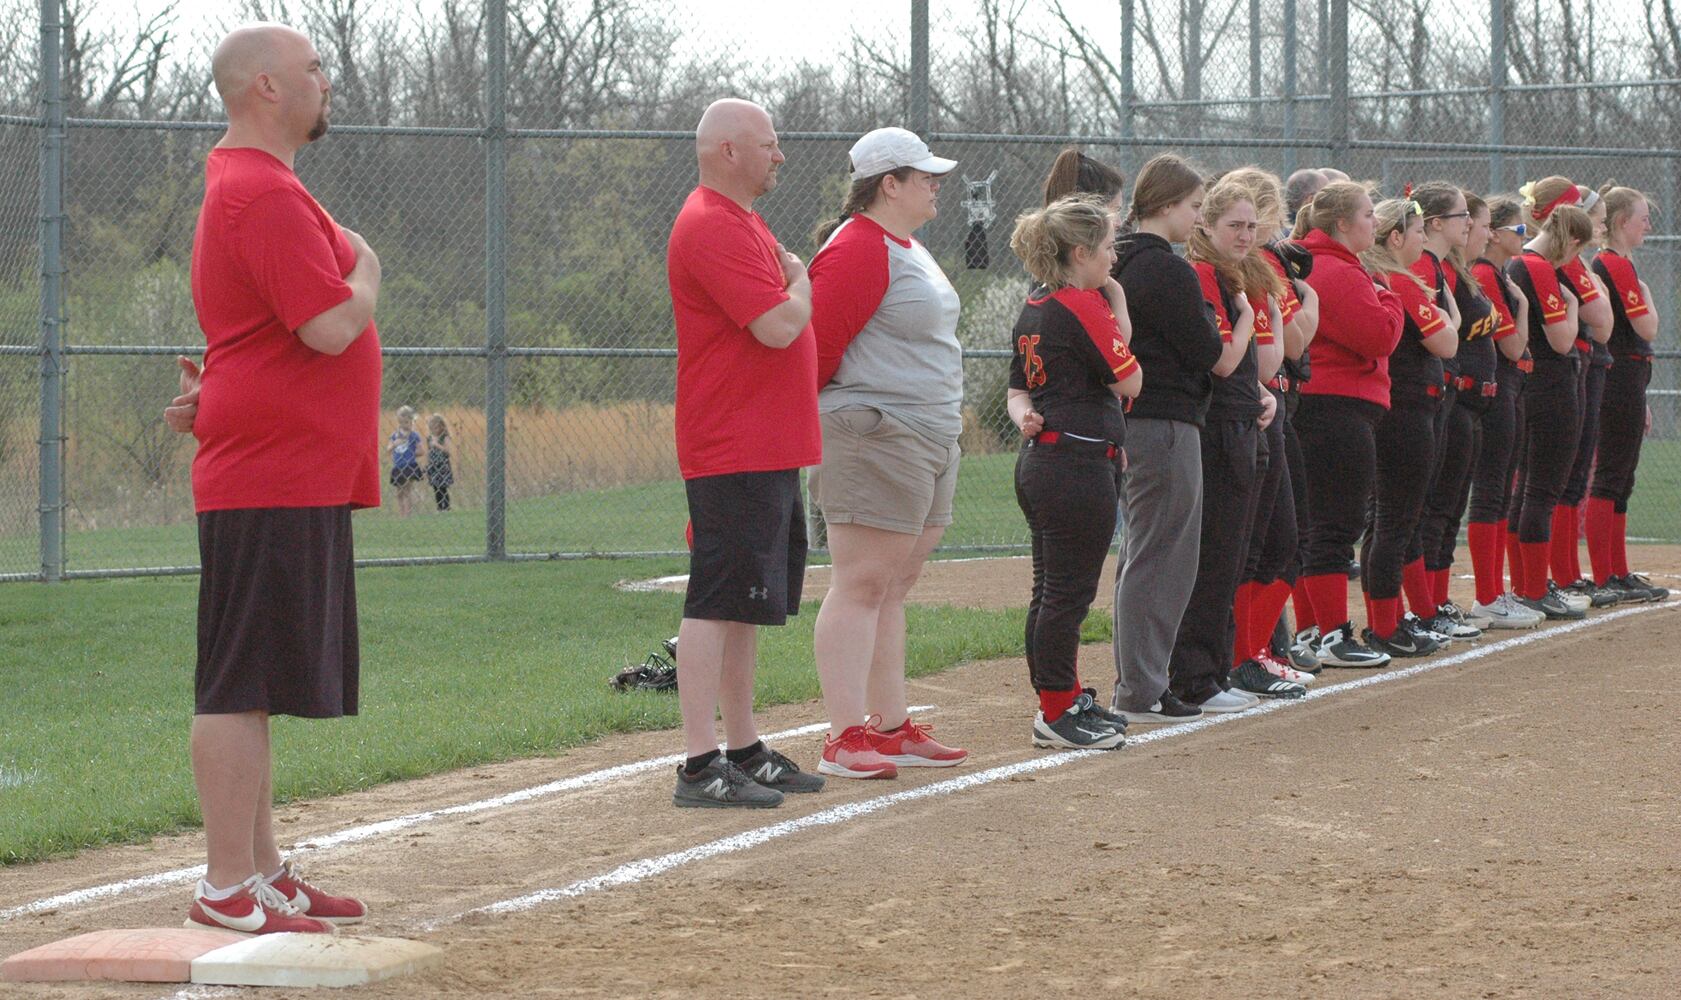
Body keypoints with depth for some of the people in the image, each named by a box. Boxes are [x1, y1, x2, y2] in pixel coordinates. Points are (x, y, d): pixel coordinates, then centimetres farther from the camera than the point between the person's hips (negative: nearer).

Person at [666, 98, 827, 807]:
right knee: (718, 604, -11)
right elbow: (779, 326, -22)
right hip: (732, 453, -11)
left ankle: (745, 751, 21)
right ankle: (700, 766, -13)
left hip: (770, 451, 11)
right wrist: (799, 282, -4)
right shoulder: (711, 228, -15)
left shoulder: (744, 223, 19)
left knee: (748, 606, 14)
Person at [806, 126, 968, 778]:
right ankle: (844, 741, -12)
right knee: (861, 584, -11)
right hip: (875, 437, -10)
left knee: (892, 589, 12)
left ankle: (891, 728, 17)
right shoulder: (858, 251, -15)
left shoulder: (908, 249, 19)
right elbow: (815, 344, -18)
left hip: (931, 439, 10)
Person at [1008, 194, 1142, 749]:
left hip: (1040, 461, 10)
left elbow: (1018, 387, 17)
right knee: (1069, 592, -4)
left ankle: (1065, 699, 24)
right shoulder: (1083, 305, -14)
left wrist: (1026, 416, -4)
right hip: (1080, 465, -10)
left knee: (1052, 589, 15)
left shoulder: (1033, 308, 14)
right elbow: (1129, 380, -11)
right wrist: (1119, 306, -2)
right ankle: (1057, 713, -1)